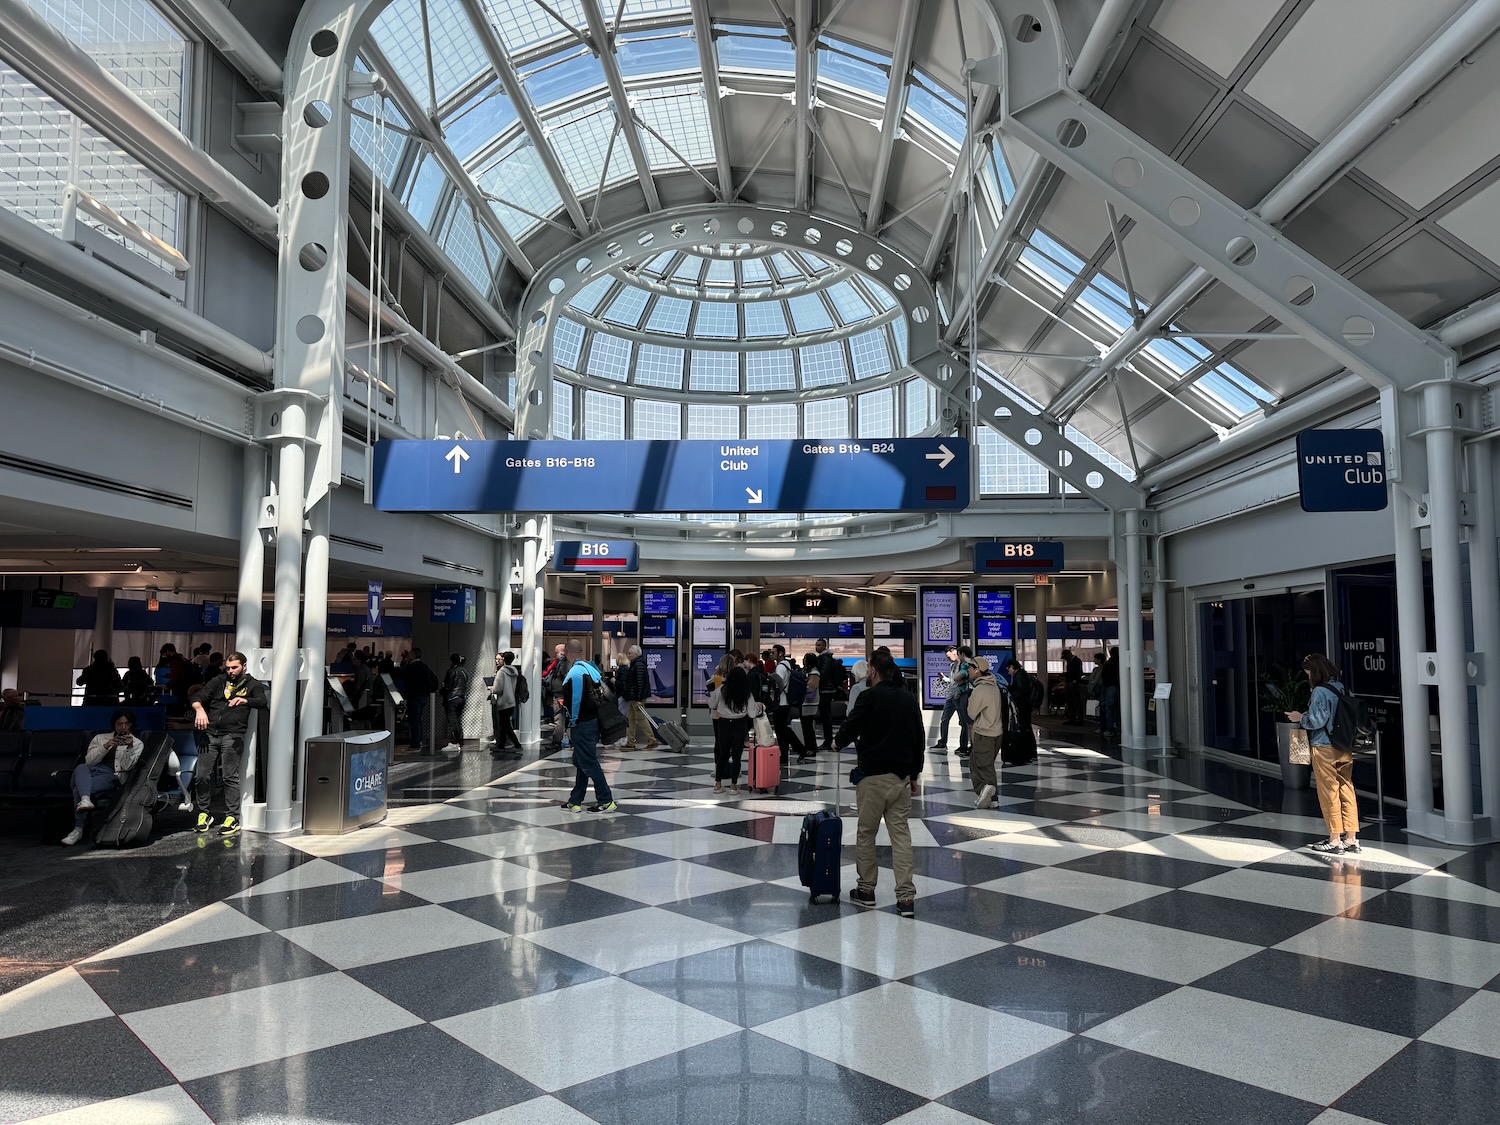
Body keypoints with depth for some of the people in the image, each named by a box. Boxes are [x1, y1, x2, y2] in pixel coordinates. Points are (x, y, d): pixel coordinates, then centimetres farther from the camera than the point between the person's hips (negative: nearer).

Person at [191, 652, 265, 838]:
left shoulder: (253, 684, 9)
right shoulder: (218, 681, 16)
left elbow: (262, 701, -9)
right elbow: (198, 698, 7)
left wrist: (245, 700, -28)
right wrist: (200, 709, -16)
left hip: (232, 736, -3)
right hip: (210, 733, 3)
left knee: (230, 777, -7)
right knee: (201, 775, 0)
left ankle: (232, 819, -4)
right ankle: (203, 815, 15)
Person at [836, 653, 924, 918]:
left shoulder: (870, 697, -10)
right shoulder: (909, 698, 9)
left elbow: (849, 729, -10)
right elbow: (919, 739, 13)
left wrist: (839, 742, 13)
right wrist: (914, 774, 20)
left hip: (874, 776, -5)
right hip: (902, 776, 5)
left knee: (866, 834, 9)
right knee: (901, 834, 5)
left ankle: (866, 890, 18)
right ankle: (906, 897, 0)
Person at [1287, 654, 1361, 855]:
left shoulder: (1320, 691, -16)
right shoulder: (1342, 688, 6)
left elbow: (1316, 721, -20)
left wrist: (1300, 717, 0)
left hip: (1325, 749, -7)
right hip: (1345, 748, 7)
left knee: (1329, 794, 1)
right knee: (1347, 791, 10)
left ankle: (1335, 841, 6)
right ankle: (1351, 838, 15)